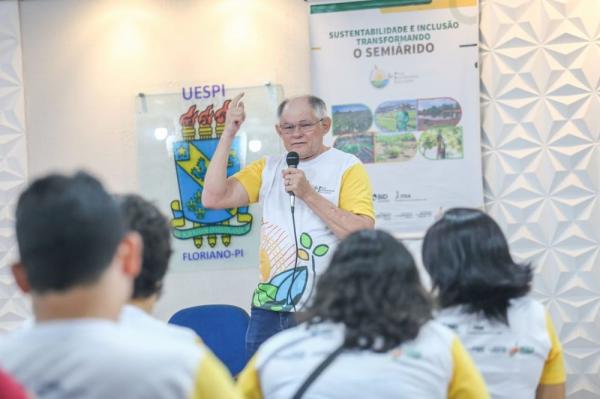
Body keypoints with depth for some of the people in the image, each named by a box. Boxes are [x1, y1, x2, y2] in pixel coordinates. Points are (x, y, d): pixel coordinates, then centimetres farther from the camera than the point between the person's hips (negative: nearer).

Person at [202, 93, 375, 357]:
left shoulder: (347, 167, -3)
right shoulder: (267, 168, 12)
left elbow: (363, 235, -13)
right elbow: (214, 198, 0)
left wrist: (309, 194, -17)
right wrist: (228, 134, -1)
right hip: (268, 309, 4)